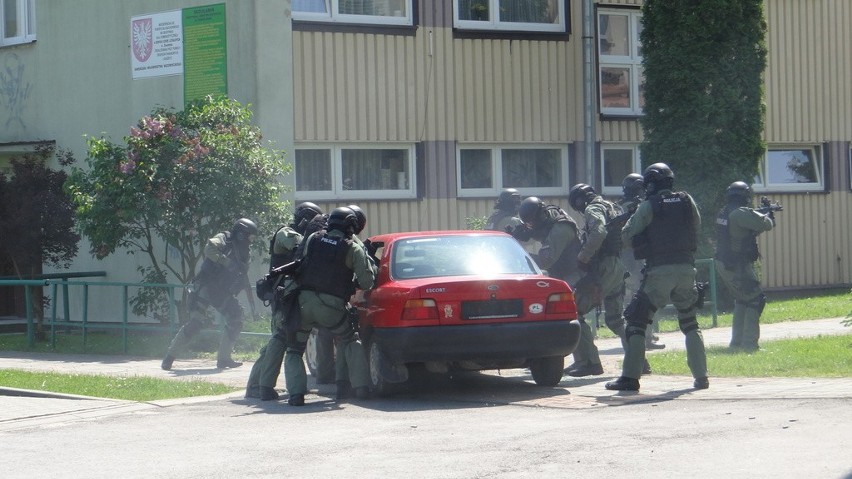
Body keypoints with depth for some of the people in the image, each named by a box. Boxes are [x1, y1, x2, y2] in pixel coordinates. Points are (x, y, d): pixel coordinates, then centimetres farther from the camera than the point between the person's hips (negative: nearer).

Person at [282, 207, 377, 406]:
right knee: (351, 342, 22)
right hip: (331, 306, -1)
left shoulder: (313, 239, 9)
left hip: (304, 301, 1)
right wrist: (368, 261, 19)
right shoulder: (353, 249, 1)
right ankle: (361, 387, 13)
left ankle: (296, 392, -7)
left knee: (294, 350, 12)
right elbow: (367, 282, 0)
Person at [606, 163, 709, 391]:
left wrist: (634, 216, 19)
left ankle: (630, 377, -4)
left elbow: (626, 235, 2)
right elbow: (696, 226, 22)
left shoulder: (648, 206, -3)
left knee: (636, 322, 3)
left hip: (659, 271, -4)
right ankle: (701, 376, 12)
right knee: (690, 324, 18)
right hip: (686, 268, 4)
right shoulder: (687, 201, 7)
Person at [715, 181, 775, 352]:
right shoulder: (741, 214, -18)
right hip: (738, 267, -9)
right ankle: (749, 343, -7)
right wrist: (768, 216, 3)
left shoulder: (724, 213, 11)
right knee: (755, 300, -2)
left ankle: (736, 342, 23)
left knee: (742, 301, 22)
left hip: (724, 266, 9)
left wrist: (762, 215, 15)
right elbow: (764, 224, -19)